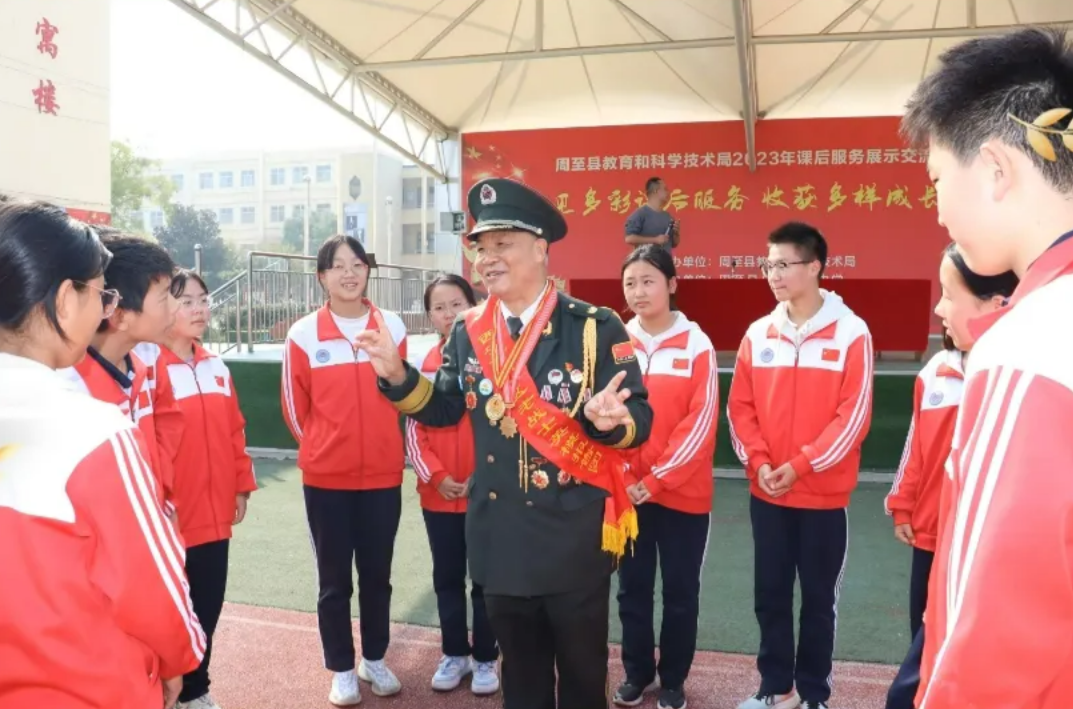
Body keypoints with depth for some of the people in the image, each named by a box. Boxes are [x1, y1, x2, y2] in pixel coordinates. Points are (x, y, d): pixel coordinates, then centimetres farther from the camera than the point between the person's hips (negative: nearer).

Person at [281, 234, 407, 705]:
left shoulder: (393, 326, 0)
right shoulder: (303, 334, -5)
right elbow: (295, 406, 4)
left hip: (383, 474, 2)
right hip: (325, 477, -1)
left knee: (377, 573, 14)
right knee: (334, 578, 10)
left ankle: (375, 658, 32)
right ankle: (341, 669, 26)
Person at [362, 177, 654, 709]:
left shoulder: (595, 327, -11)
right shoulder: (467, 332, 2)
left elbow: (639, 418, -12)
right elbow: (444, 408, 10)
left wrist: (609, 418, -34)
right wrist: (397, 376, -5)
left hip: (575, 536, -3)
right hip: (501, 537, 4)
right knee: (520, 666, 23)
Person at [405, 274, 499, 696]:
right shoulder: (423, 367, 3)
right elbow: (413, 430, 3)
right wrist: (435, 476, -8)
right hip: (438, 494, 3)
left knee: (485, 579, 8)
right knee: (447, 578, 14)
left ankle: (485, 657, 24)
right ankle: (455, 654, 30)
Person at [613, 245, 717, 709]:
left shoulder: (696, 345, -5)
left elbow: (701, 423, -10)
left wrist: (656, 480, -13)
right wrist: (624, 479, -9)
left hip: (682, 493, -2)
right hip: (626, 492, 2)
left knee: (680, 591, 10)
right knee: (632, 588, 13)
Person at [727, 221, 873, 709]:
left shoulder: (851, 333, -7)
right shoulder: (758, 334, 4)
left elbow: (854, 415, -11)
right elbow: (740, 406, 3)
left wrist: (800, 465, -16)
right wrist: (759, 463, -9)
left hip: (824, 495, -3)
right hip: (766, 493, 4)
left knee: (819, 597, 10)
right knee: (770, 594, 13)